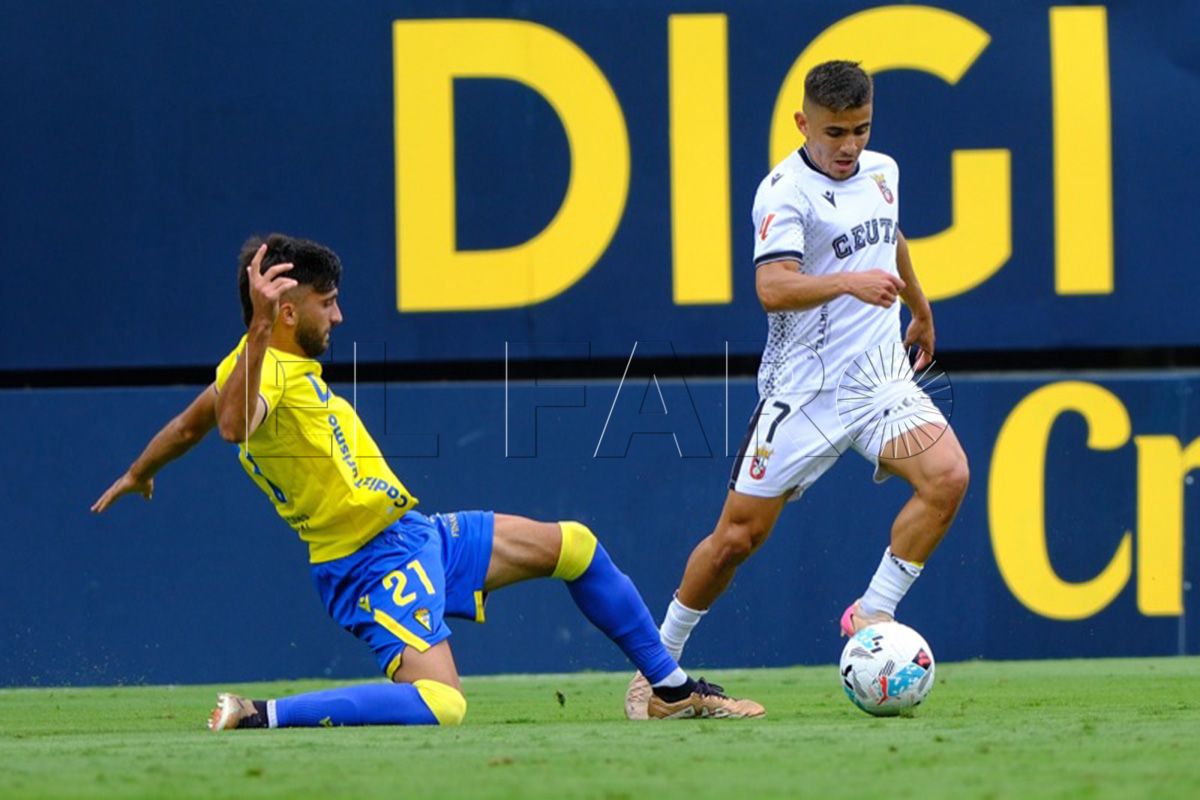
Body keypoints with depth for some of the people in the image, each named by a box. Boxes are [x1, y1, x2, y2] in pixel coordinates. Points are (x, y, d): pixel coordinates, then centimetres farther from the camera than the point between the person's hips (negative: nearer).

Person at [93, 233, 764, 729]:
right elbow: (235, 423, -47)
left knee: (574, 546, 18)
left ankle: (673, 690, 32)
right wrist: (259, 325, -58)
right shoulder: (265, 373, -21)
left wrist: (137, 476, 44)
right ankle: (258, 717, -20)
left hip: (416, 533, 11)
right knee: (439, 705, -31)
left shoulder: (286, 364, 10)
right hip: (374, 564, -11)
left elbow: (190, 423, 26)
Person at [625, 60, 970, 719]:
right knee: (739, 535, -2)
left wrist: (920, 308, 44)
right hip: (804, 387, -5)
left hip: (882, 380, 5)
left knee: (948, 475, -21)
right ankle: (660, 663, 16)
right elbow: (772, 288, -29)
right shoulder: (786, 191, -14)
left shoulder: (882, 172, 8)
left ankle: (871, 615, -10)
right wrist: (849, 281, -44)